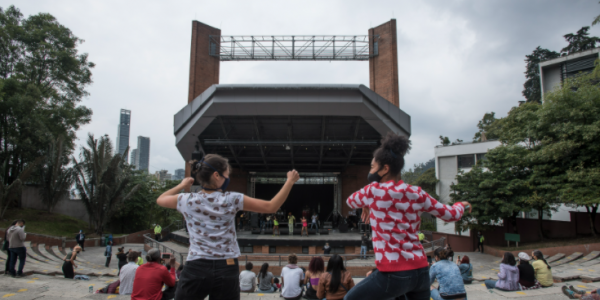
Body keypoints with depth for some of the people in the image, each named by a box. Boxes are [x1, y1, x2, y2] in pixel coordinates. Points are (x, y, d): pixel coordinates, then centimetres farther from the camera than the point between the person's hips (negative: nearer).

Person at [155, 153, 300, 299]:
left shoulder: (188, 200, -3)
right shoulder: (232, 200, -7)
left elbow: (160, 199, 19)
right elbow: (271, 207, -2)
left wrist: (181, 185, 32)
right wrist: (290, 182, 5)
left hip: (196, 268, 1)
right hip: (227, 269, 0)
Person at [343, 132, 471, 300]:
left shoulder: (373, 190, -5)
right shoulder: (416, 193, 4)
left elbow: (350, 201, 16)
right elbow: (451, 215, 11)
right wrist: (461, 205, 32)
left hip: (393, 274, -5)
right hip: (421, 270, 5)